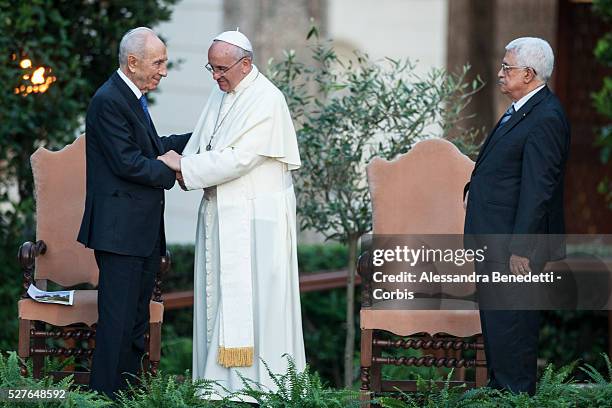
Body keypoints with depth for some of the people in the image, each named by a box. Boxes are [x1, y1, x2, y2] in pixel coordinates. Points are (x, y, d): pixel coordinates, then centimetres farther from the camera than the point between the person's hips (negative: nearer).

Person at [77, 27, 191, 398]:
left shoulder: (133, 99, 16)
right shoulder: (109, 101, -15)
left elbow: (152, 147, 23)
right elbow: (127, 162, -19)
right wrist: (174, 172, -10)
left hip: (144, 232, 10)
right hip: (120, 229, -10)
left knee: (138, 321, 12)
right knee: (118, 320, -8)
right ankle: (108, 395, -5)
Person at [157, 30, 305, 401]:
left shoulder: (267, 101, -14)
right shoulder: (221, 94, 12)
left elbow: (238, 159, -21)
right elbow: (201, 143, 11)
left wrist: (184, 165, -16)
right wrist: (182, 166, -10)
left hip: (256, 217, -8)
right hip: (221, 214, 8)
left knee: (251, 298, -7)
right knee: (219, 297, 7)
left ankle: (257, 382, -4)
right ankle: (222, 380, 11)